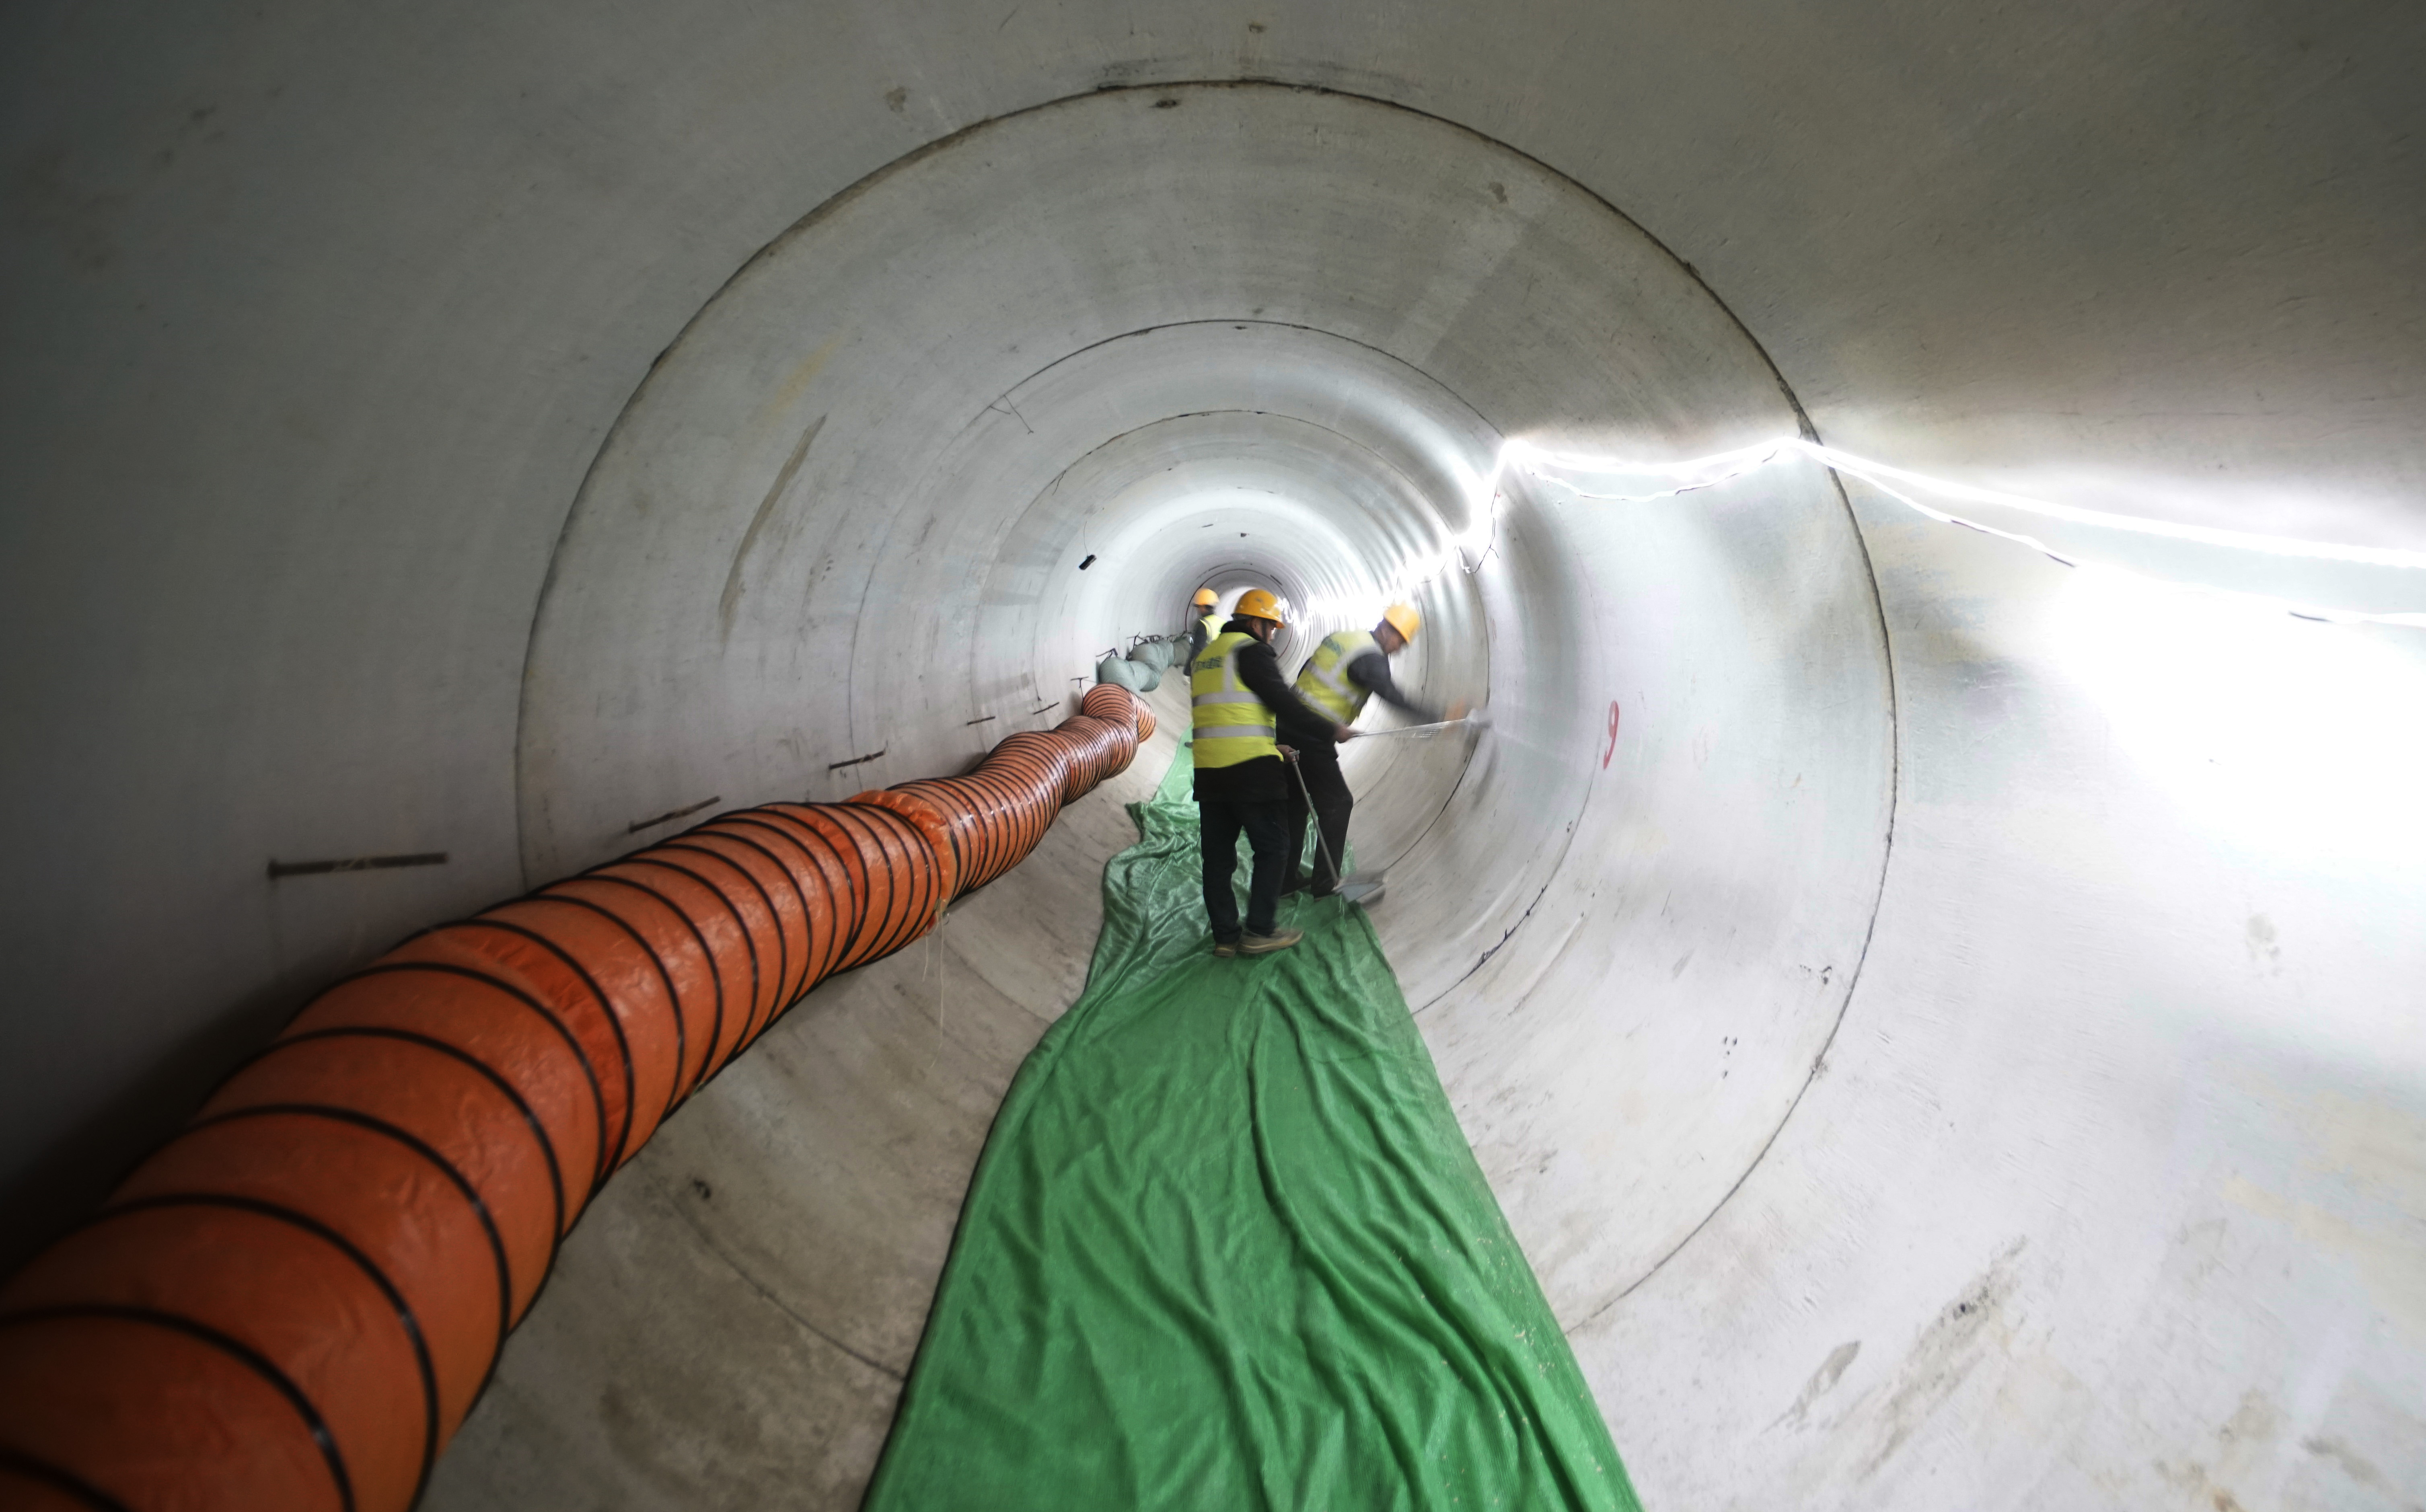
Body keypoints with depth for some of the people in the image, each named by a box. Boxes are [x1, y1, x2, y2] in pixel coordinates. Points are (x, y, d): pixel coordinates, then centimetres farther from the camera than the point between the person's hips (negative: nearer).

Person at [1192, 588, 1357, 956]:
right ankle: (1260, 932, 4)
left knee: (1218, 854, 11)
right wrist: (1330, 730, -6)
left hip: (1209, 771, 8)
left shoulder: (1204, 656, 21)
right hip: (1252, 770, -8)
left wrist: (1275, 744, 27)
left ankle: (1225, 936, 16)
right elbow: (1282, 701, -13)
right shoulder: (1251, 650, -5)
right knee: (1272, 847, 4)